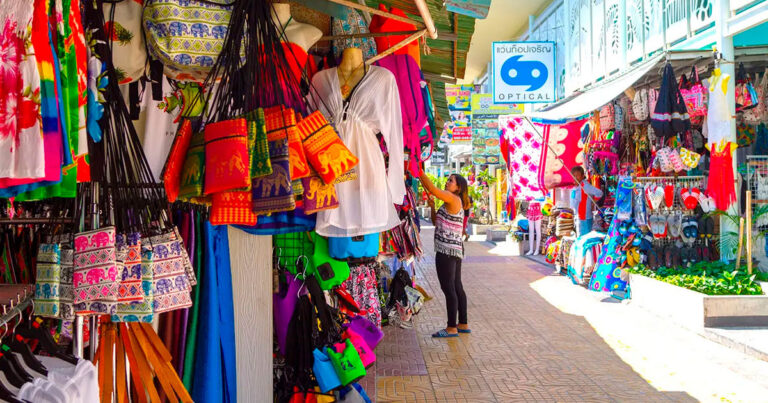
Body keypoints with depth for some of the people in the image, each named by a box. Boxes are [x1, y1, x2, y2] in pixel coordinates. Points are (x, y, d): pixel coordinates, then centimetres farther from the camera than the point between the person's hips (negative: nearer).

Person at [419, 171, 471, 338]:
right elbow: (436, 222, 21)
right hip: (455, 249, 10)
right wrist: (432, 207, 7)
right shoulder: (456, 204, 17)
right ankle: (463, 325, 22)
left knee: (448, 288, -5)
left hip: (447, 249, -10)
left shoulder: (453, 199, -11)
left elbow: (432, 188, -22)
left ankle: (452, 328, 0)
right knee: (457, 287, 14)